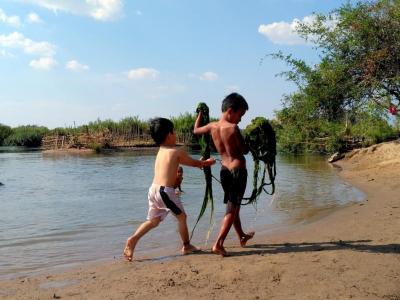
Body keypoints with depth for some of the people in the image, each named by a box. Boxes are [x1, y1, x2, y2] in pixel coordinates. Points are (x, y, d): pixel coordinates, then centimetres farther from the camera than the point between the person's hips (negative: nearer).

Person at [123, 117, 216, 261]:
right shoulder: (177, 152, -4)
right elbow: (194, 163, 10)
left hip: (153, 189, 7)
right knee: (181, 216, 12)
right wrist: (207, 163, 29)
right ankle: (187, 246, 24)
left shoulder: (161, 152, 19)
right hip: (165, 190, -7)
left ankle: (133, 239, -1)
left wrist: (201, 163, 38)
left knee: (153, 220, 15)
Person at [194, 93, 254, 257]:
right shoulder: (233, 128, -18)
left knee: (233, 206, 21)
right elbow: (245, 151, -11)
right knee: (232, 209, -1)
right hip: (238, 171, -7)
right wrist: (245, 143, 10)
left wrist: (201, 112, 34)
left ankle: (242, 236, 39)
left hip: (224, 171, 7)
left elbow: (196, 130, 22)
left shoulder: (212, 126, 1)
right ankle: (218, 244, -6)